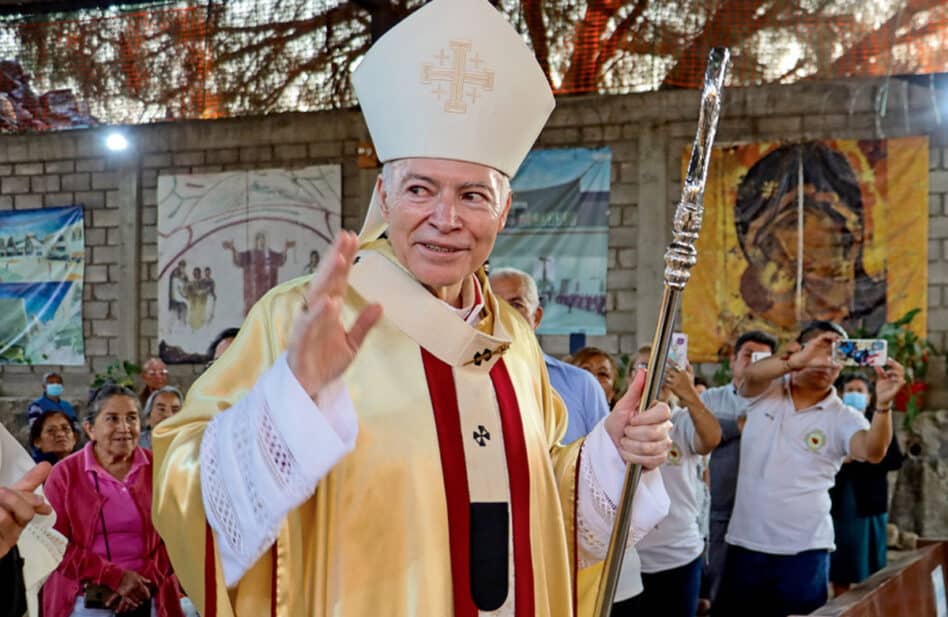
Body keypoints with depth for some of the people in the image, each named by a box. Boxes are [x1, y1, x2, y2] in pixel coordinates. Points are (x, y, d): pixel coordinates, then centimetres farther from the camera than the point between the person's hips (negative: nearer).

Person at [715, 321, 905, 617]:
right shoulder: (765, 391, 1)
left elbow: (873, 452, -21)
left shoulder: (843, 418, -3)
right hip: (745, 543, 1)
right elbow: (751, 374, -21)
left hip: (803, 551, -1)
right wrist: (798, 361, -40)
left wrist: (883, 404, -40)